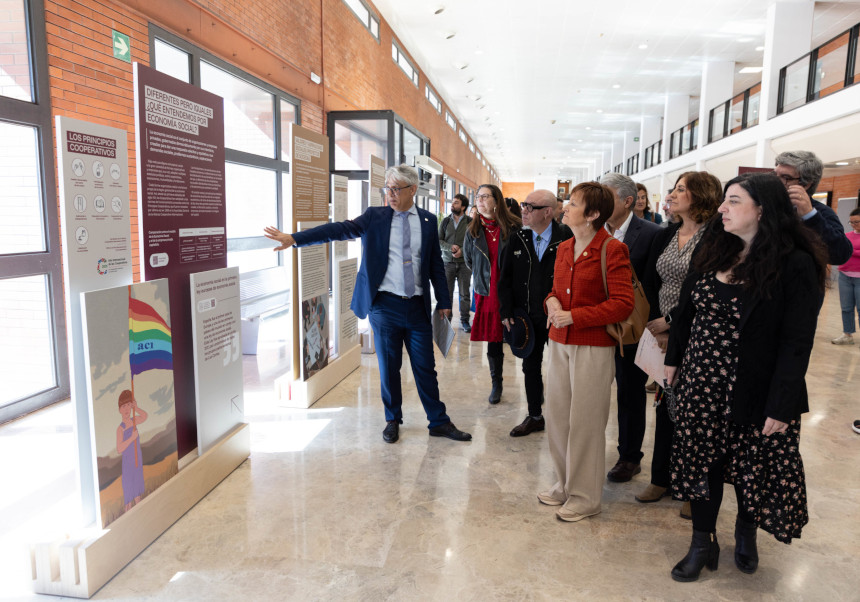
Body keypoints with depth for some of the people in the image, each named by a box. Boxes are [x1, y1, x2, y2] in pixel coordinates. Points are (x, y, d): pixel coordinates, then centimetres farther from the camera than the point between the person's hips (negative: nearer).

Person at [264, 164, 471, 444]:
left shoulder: (428, 220, 6)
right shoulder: (375, 216, 1)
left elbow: (436, 264, 10)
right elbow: (340, 229, -9)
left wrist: (444, 302, 8)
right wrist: (294, 238, -19)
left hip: (418, 308, 1)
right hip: (384, 306, 0)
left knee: (425, 368, 7)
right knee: (388, 368, 10)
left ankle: (439, 422, 21)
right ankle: (392, 420, 28)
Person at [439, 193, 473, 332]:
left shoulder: (470, 222, 2)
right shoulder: (445, 221, 9)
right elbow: (438, 241, 5)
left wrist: (462, 250, -15)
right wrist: (450, 247, -13)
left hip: (464, 263, -1)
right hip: (448, 262, 1)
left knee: (465, 294, 3)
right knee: (447, 293, 2)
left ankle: (464, 320, 13)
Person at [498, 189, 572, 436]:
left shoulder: (567, 238, -12)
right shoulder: (517, 238, 1)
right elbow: (505, 278, 5)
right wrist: (506, 312, -2)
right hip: (527, 316, 4)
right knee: (530, 367, 15)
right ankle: (535, 417, 31)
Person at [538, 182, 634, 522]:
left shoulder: (612, 250, -12)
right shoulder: (564, 249, 10)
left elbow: (622, 304, -16)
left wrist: (574, 317, -18)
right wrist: (551, 301, -2)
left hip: (593, 346, -7)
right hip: (560, 342, 7)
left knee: (585, 421, 2)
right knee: (557, 414, 13)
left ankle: (585, 497, 19)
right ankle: (564, 484, 31)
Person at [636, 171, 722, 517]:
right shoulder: (665, 236, 10)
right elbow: (649, 284, 7)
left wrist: (670, 320, -14)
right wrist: (656, 328, -4)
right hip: (663, 335, 6)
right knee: (665, 405, 14)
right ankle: (661, 479, 29)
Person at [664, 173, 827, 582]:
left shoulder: (795, 264, -14)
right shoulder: (714, 252, 3)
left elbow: (797, 342, -15)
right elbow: (687, 311, 10)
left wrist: (781, 406, -16)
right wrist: (673, 358, 10)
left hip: (754, 390, -4)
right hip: (701, 382, 4)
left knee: (751, 467, 13)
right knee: (701, 460, 9)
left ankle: (746, 533, 41)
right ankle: (703, 543, 26)